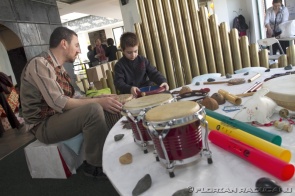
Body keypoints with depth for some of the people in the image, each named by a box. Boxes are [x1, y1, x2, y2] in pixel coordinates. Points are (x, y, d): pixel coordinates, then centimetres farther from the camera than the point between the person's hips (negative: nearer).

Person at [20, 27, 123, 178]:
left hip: (58, 116, 9)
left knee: (105, 108, 5)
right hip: (44, 125, -9)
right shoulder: (40, 63, -18)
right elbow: (58, 103, -28)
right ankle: (96, 164, -13)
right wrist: (98, 101, -29)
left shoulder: (59, 68, 12)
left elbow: (70, 98, 8)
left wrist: (100, 98, -4)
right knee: (94, 109, -30)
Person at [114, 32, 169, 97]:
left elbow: (154, 73, 4)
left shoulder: (143, 60, 6)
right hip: (130, 95, -2)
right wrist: (130, 89, -33)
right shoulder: (119, 65, -2)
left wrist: (163, 81, -17)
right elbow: (118, 82, -13)